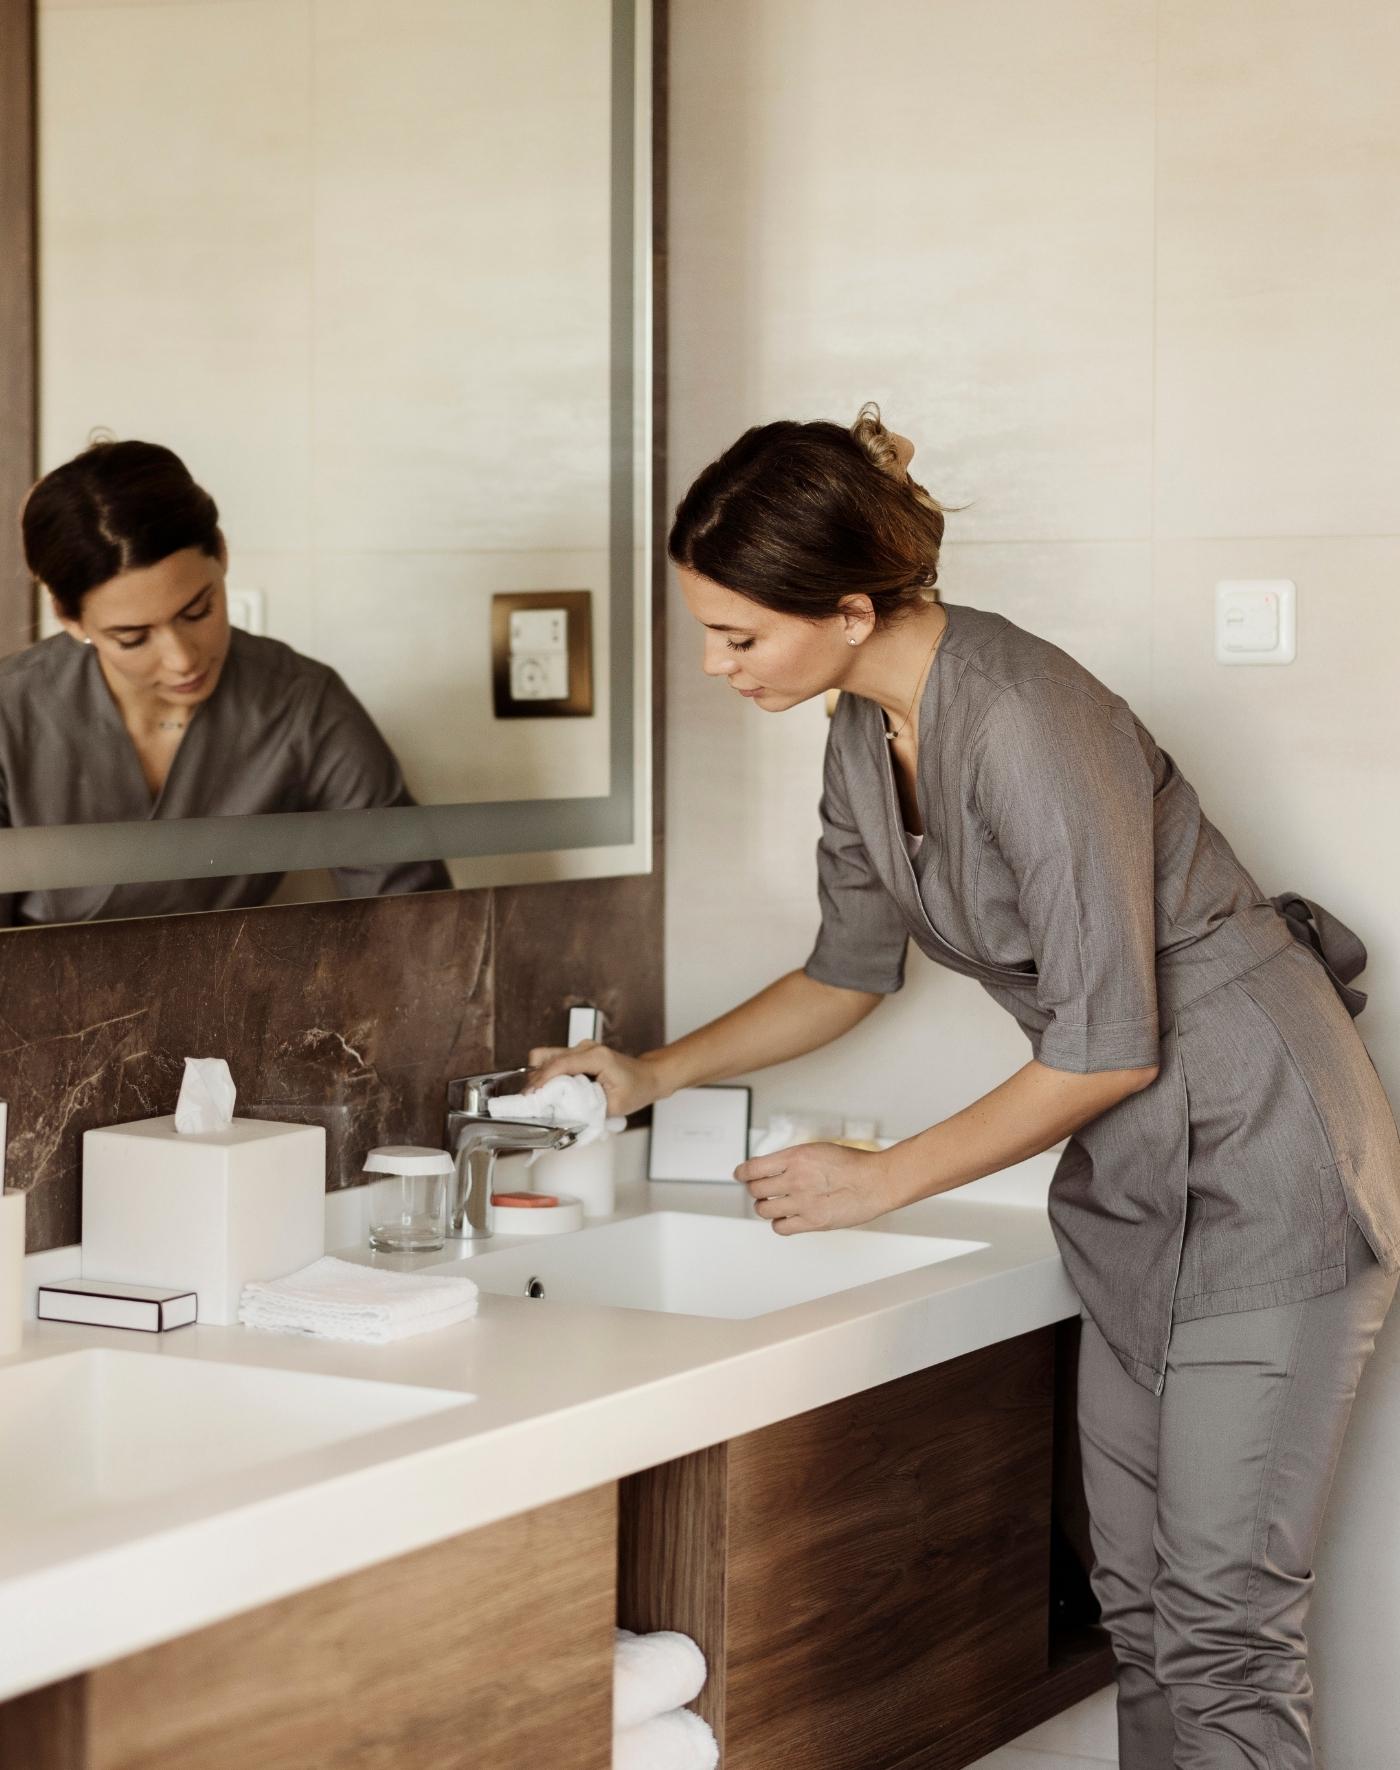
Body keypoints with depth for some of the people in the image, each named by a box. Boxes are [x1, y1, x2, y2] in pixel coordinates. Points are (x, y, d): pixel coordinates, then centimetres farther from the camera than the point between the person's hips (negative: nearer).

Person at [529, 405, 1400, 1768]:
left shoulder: (1022, 725, -26)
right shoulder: (868, 732, 2)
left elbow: (1107, 1051, -22)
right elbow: (848, 975, 19)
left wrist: (879, 1181, -13)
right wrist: (655, 1075, 12)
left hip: (1265, 1157, -9)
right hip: (1137, 1175, 9)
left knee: (1222, 1623, -7)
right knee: (1138, 1600, 10)